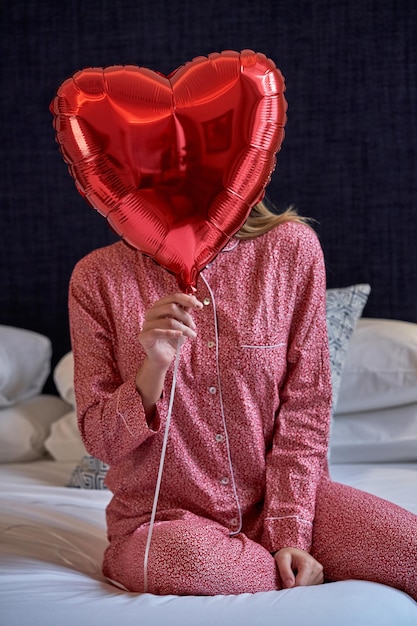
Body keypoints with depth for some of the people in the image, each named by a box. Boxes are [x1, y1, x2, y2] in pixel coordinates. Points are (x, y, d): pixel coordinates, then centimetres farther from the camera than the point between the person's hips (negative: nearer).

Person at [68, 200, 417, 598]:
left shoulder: (292, 247, -4)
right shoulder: (99, 276, -5)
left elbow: (304, 408, -3)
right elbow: (100, 442, -4)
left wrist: (289, 533, -11)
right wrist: (153, 370, -23)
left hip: (275, 500, 1)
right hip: (165, 519, 0)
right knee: (190, 558, -36)